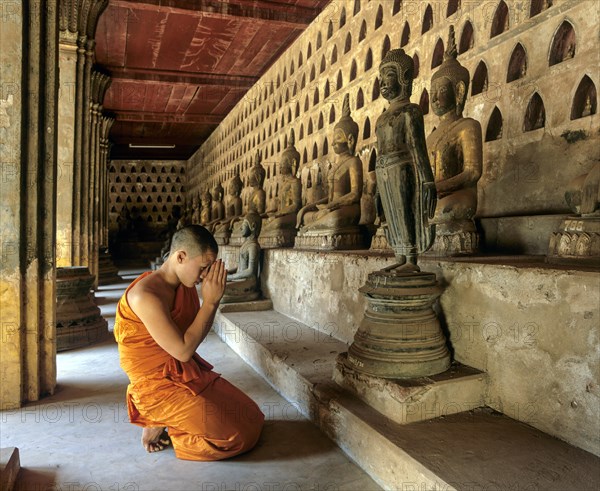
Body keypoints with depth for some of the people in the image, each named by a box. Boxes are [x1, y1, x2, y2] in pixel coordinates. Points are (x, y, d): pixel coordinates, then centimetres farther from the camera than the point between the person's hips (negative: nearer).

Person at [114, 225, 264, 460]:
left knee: (251, 417, 9)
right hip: (159, 386, -8)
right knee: (236, 436, -10)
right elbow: (183, 350, -24)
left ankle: (167, 420, 13)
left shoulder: (186, 285, 1)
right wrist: (210, 302, -22)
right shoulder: (146, 295, -25)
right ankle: (160, 424, 5)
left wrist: (213, 298, -7)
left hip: (188, 374, 9)